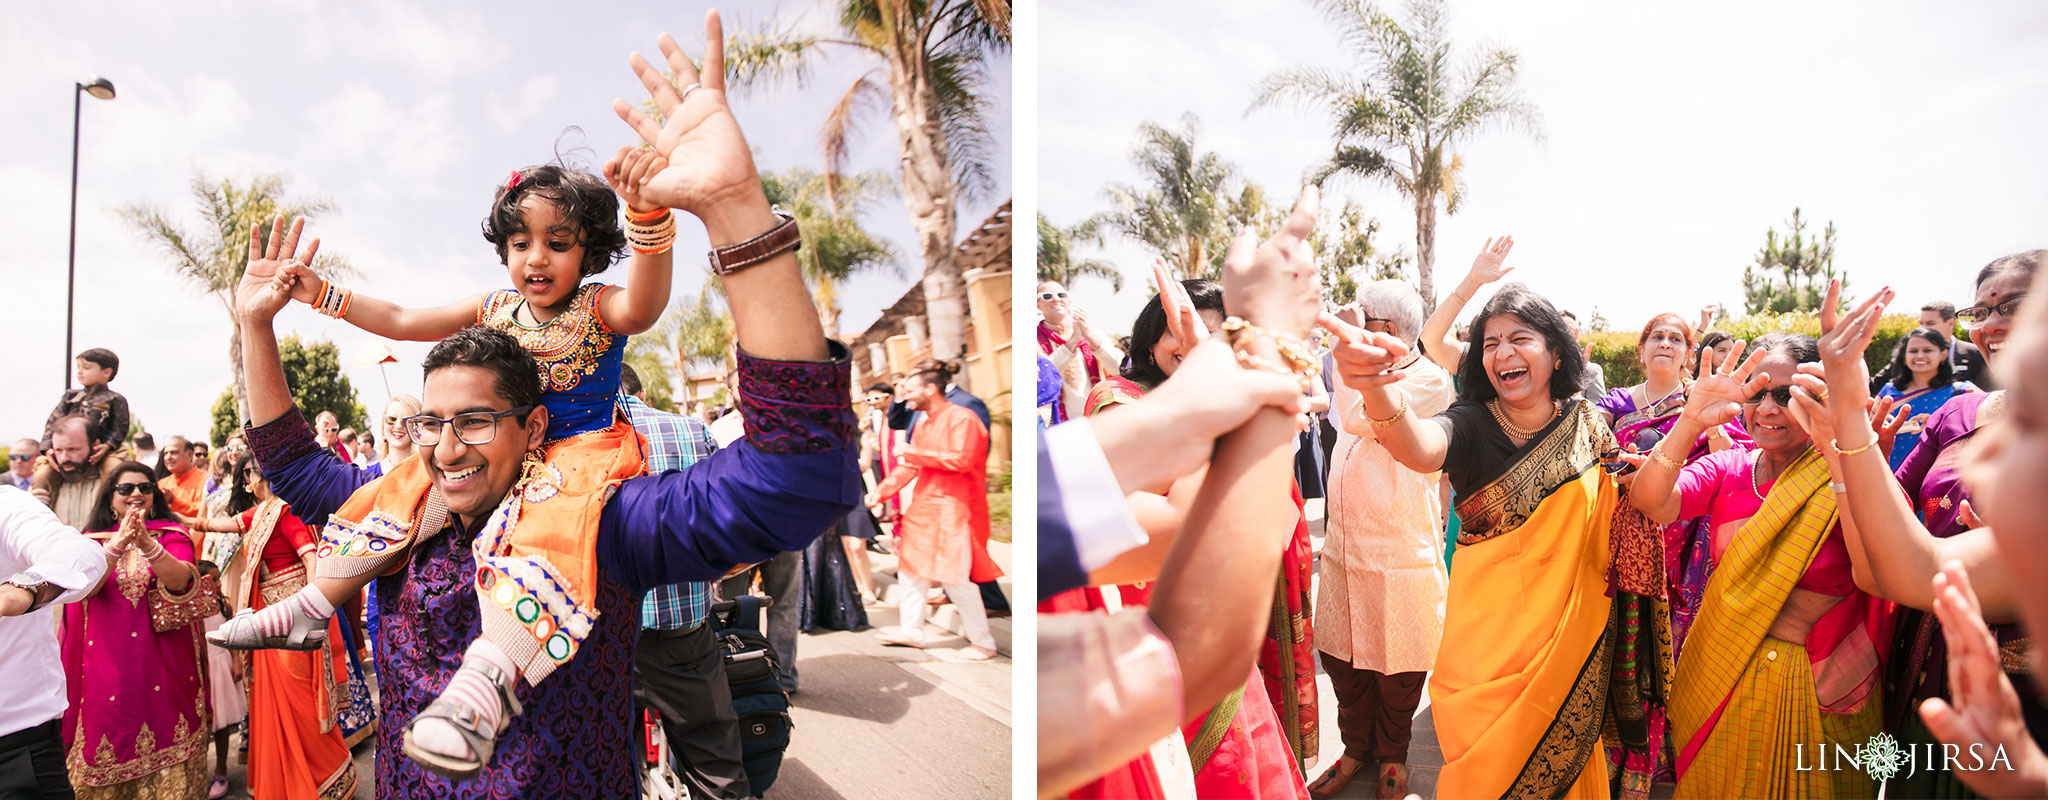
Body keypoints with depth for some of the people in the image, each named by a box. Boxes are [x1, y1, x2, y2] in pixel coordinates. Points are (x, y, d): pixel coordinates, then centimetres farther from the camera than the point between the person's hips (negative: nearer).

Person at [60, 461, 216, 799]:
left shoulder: (172, 536, 5)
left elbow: (179, 579, -13)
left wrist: (147, 543, -29)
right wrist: (118, 544, -26)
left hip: (163, 661, -1)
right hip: (108, 663, 1)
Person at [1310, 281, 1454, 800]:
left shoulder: (1429, 379, -11)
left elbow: (1359, 417, -25)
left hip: (1399, 551, -6)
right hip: (1344, 545, 7)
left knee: (1396, 665, 8)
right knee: (1341, 657, 13)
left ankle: (1392, 754, 29)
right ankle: (1357, 749, 31)